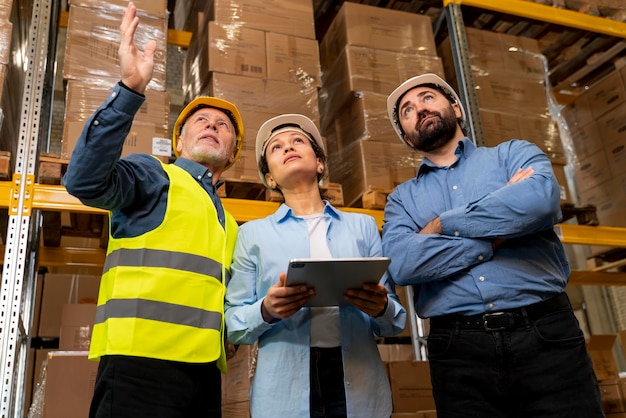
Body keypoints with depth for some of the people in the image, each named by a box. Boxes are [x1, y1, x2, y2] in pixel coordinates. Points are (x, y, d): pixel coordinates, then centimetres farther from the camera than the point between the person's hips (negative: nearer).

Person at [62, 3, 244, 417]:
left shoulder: (228, 224, 24)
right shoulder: (154, 174, 4)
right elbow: (86, 180, -17)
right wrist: (130, 90, -24)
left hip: (204, 370, 7)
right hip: (144, 359, -7)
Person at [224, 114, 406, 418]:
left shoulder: (363, 226, 11)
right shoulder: (253, 233, 8)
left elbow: (394, 322, 10)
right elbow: (233, 324, 4)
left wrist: (381, 307, -12)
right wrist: (266, 312, -16)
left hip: (360, 386, 1)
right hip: (283, 390, -1)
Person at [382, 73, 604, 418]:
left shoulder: (513, 153, 10)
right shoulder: (402, 198, 11)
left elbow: (540, 199, -14)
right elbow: (400, 263, -9)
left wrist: (444, 224, -6)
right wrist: (498, 234, -10)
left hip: (546, 335, 0)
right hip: (458, 350, 1)